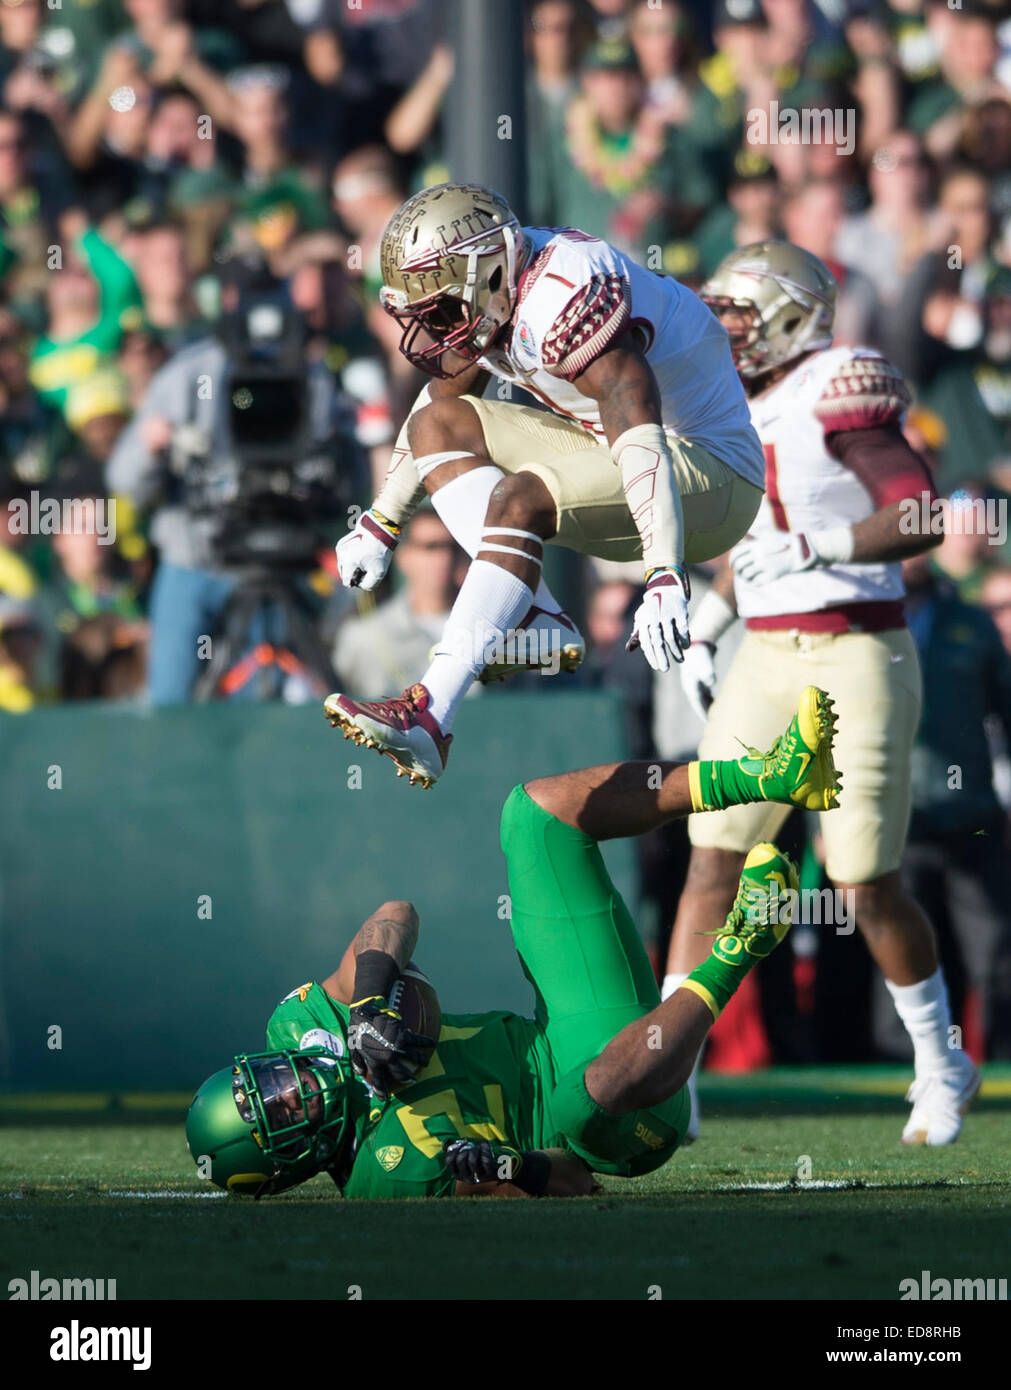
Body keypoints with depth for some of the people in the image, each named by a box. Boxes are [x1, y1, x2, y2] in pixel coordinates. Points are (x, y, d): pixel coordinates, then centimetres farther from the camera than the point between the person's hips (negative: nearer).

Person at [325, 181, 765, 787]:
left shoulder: (564, 296, -27)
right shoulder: (488, 290, 2)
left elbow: (641, 435, -36)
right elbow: (441, 398, 20)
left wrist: (666, 580, -43)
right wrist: (380, 525, 21)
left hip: (711, 475, -10)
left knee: (519, 499, -31)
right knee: (437, 425, 1)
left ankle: (429, 716, -37)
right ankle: (542, 623, -14)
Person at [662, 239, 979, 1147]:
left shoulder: (836, 395, -13)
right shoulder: (739, 409, 11)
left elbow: (921, 518, -21)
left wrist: (809, 547, -27)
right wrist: (705, 630, 17)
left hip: (856, 657, -7)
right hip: (767, 661, 7)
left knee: (868, 886, -2)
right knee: (712, 862, -1)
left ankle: (941, 1064, 19)